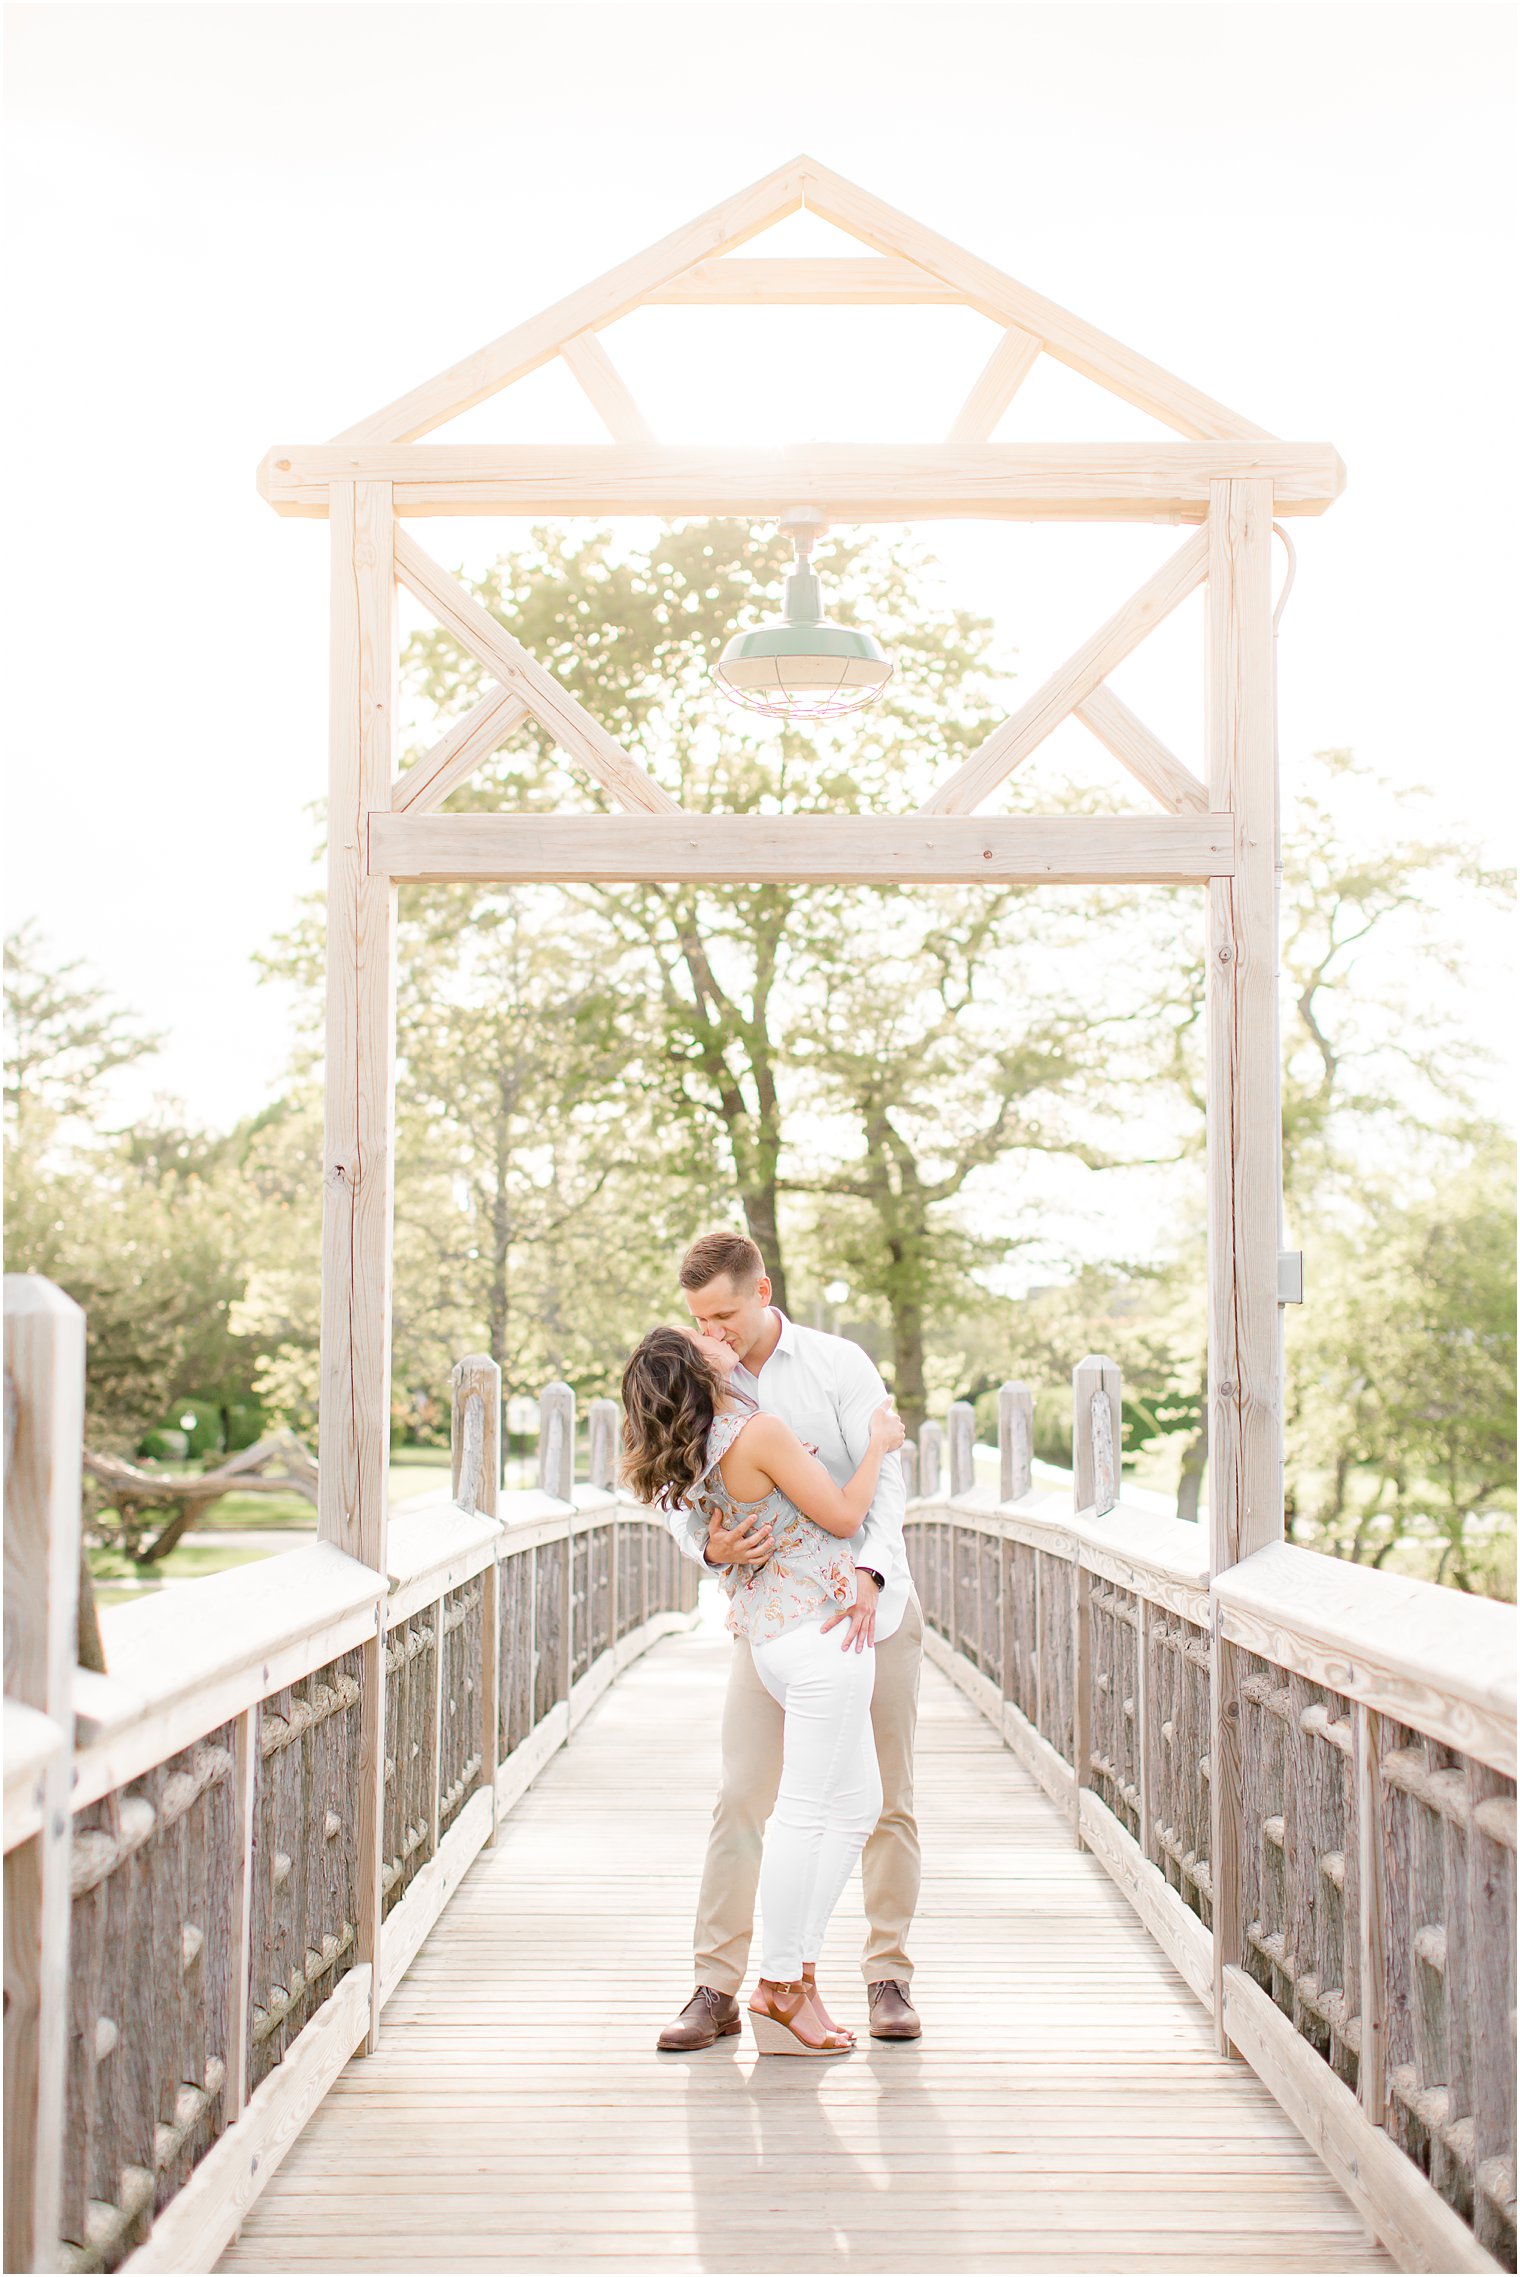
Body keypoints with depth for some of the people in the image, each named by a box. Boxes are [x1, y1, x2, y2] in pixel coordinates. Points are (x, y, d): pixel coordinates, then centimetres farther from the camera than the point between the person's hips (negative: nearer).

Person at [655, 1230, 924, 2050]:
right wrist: (709, 1544, -33)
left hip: (871, 1606, -1)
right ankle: (716, 1988, -3)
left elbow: (885, 1478, -15)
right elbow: (678, 1496, -8)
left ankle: (888, 1976, 16)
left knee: (887, 1800, 4)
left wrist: (868, 1573, -34)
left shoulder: (839, 1365, -9)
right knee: (741, 1797, -7)